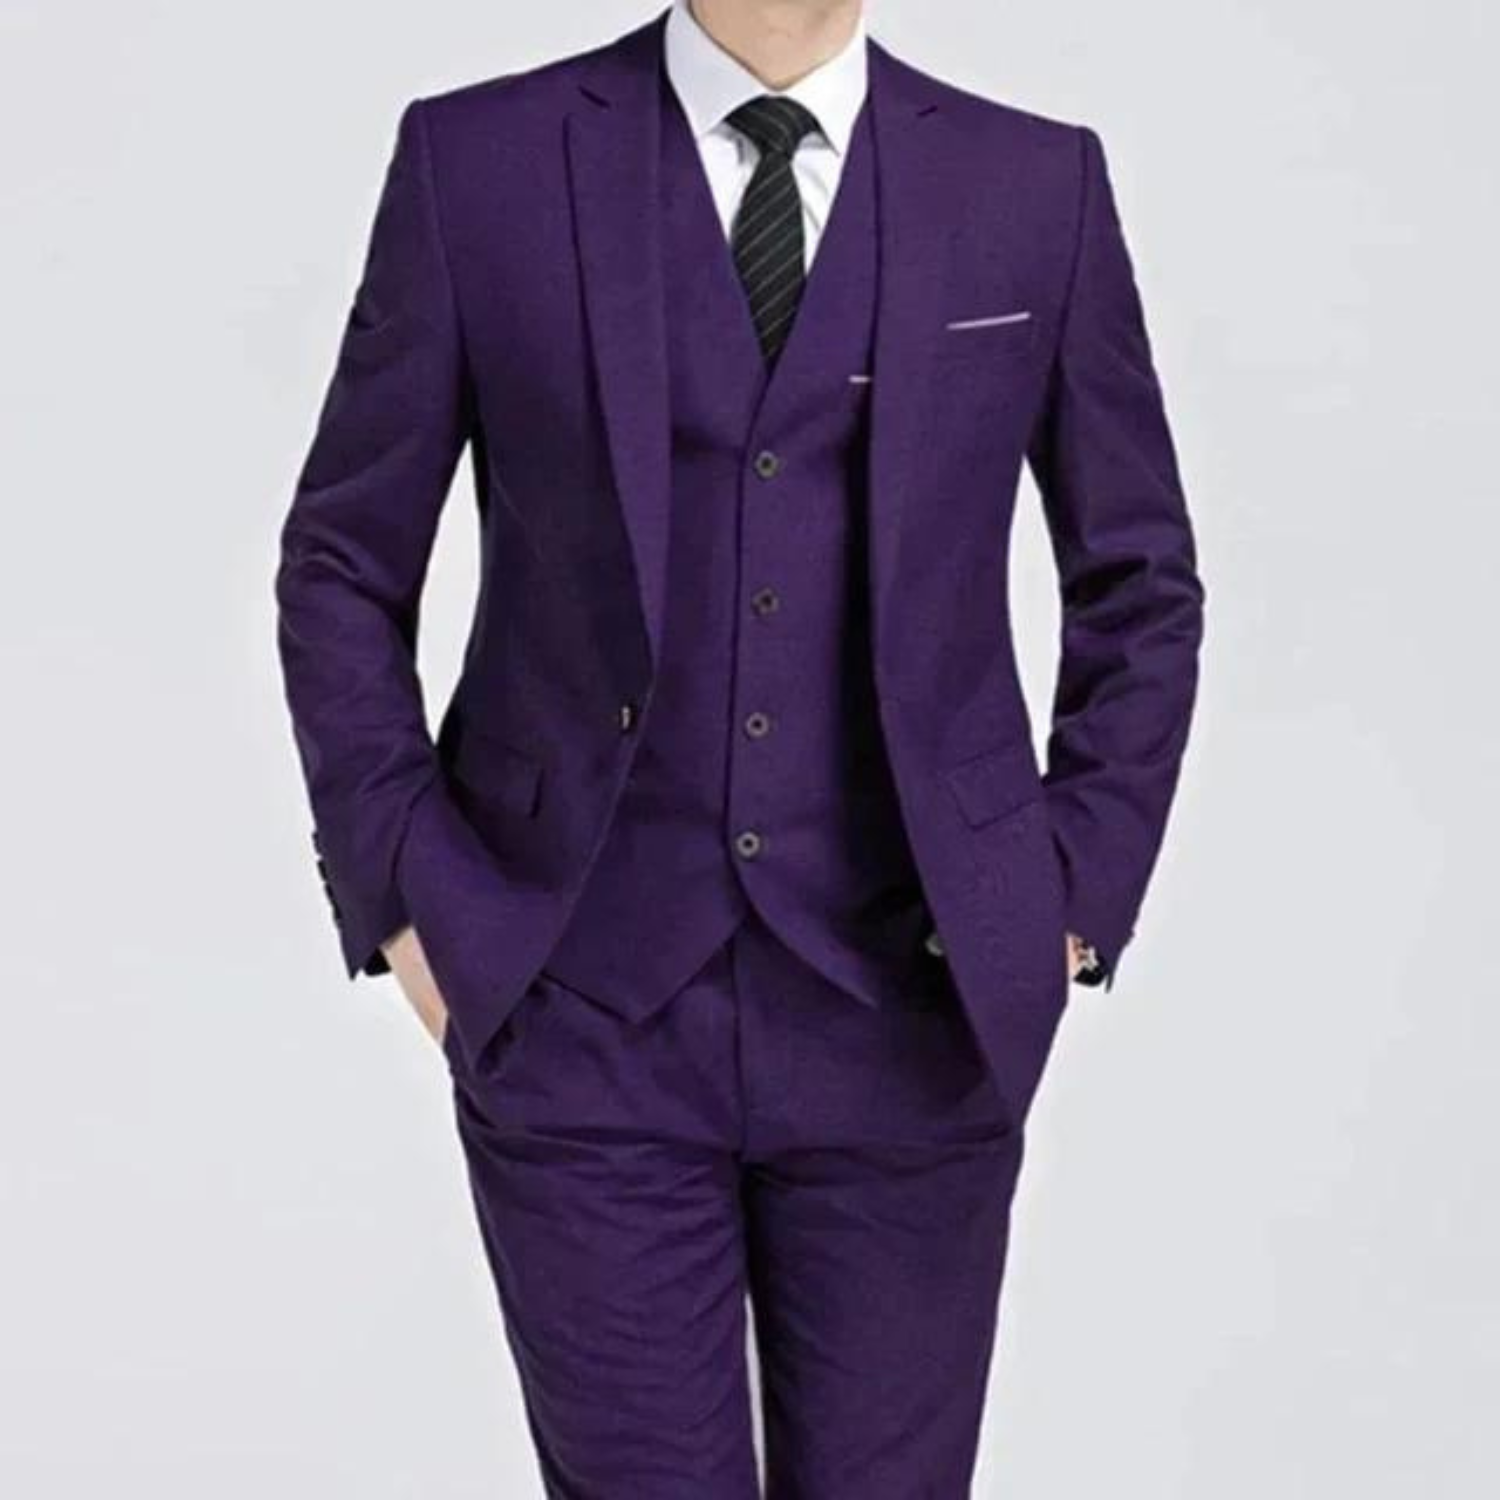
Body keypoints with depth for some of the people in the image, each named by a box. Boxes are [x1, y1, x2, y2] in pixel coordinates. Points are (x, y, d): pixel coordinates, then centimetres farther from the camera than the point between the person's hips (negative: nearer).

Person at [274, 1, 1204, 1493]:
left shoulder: (1036, 185, 3)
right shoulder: (478, 160, 0)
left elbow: (1140, 584, 12)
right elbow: (342, 564, 6)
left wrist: (1077, 895, 3)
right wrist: (404, 894, -2)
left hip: (906, 1014, 2)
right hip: (584, 1008, -1)